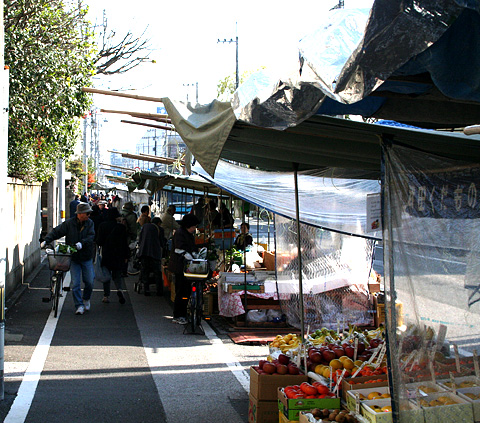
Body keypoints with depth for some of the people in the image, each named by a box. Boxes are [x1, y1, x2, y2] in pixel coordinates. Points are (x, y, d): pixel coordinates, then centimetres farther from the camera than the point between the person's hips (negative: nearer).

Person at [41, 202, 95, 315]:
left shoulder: (90, 223, 0)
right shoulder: (69, 223, -5)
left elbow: (91, 236, -10)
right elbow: (56, 232, -2)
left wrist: (82, 243, -28)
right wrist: (46, 240, -14)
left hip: (86, 258, 1)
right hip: (73, 258, -1)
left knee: (89, 282, 0)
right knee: (76, 283, -5)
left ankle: (86, 299, 28)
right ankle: (79, 306, 3)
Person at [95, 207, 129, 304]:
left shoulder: (102, 226, -6)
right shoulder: (121, 227, -7)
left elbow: (99, 241, -7)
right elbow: (125, 243, -3)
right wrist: (126, 256, 5)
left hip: (106, 255, 0)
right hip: (118, 256, 0)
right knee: (117, 275, 11)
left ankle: (106, 296, 10)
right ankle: (119, 289, -15)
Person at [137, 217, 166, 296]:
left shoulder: (145, 226, 15)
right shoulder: (160, 229, 7)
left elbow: (140, 239, 16)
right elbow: (162, 244, 10)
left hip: (143, 251, 3)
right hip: (155, 252, -3)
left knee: (145, 271, 8)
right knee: (157, 272, 5)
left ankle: (146, 290, 4)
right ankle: (159, 291, 4)